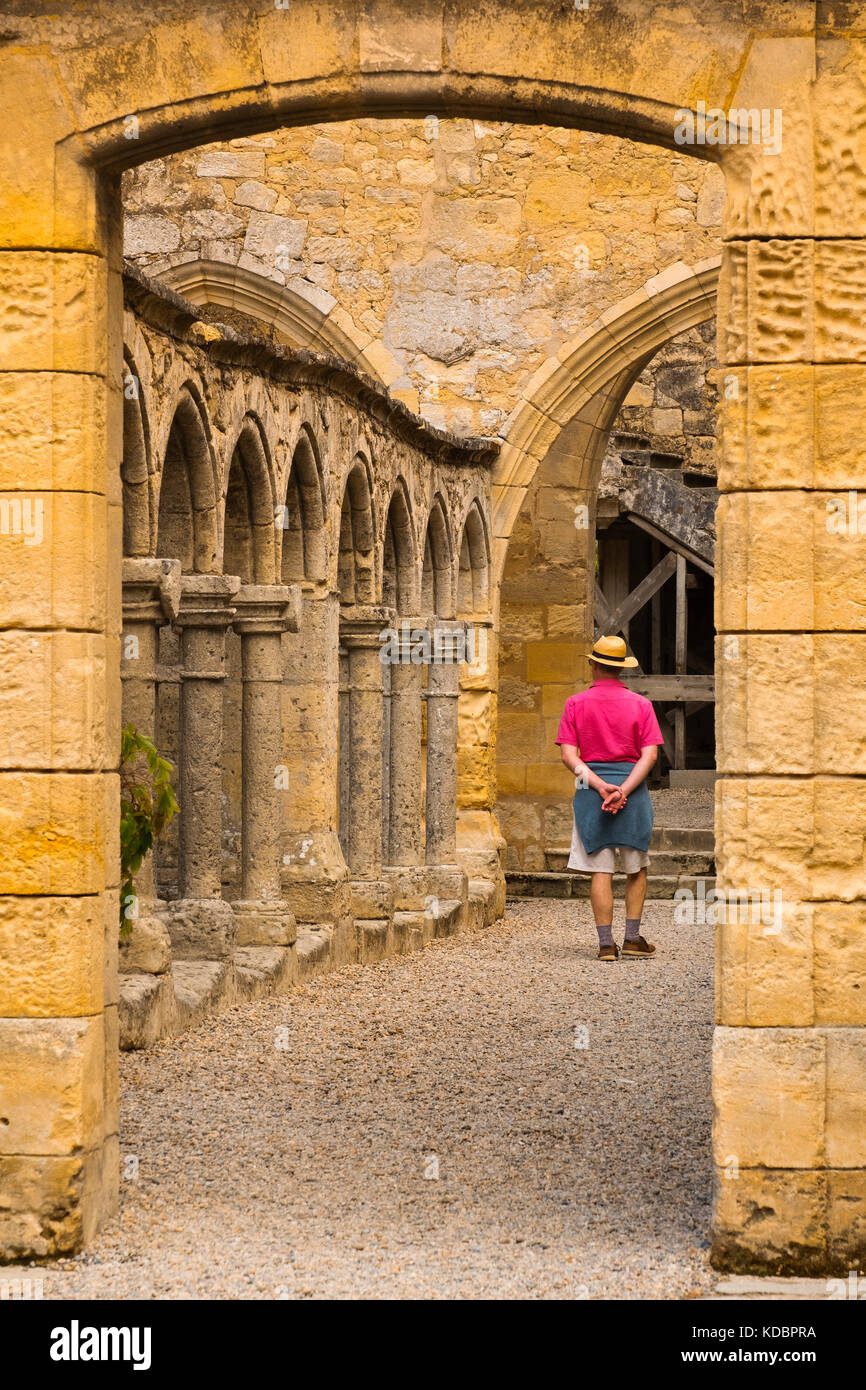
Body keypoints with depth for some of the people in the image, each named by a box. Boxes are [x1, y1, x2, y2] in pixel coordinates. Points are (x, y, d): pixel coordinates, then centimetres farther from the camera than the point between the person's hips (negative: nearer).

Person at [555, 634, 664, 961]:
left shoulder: (576, 704, 3)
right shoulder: (640, 704, 3)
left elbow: (568, 754, -6)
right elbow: (650, 754, -7)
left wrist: (599, 786, -12)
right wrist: (623, 790, -14)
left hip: (590, 787, 0)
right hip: (633, 786, 0)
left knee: (600, 870, 1)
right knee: (636, 868, 12)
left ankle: (606, 943, -3)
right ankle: (633, 938, 8)